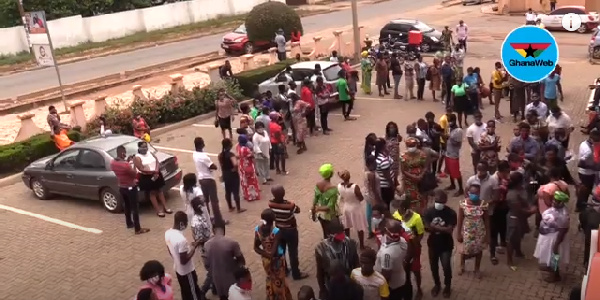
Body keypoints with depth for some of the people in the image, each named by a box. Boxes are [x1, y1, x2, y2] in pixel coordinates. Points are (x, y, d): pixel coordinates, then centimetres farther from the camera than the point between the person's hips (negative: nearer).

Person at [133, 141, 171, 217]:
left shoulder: (151, 153, 6)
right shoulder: (137, 158, -13)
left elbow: (157, 162, 0)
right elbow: (142, 169, -20)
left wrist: (156, 172, -18)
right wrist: (154, 171, -22)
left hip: (156, 175, 6)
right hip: (146, 178, -6)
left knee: (160, 191, 13)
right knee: (152, 193, 3)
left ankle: (165, 208, 22)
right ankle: (158, 211, 9)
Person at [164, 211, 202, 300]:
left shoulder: (167, 233, -9)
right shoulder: (181, 239, -35)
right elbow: (184, 261, -28)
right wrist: (193, 247, -19)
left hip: (177, 269, 7)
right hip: (187, 271, -7)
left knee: (185, 293, 26)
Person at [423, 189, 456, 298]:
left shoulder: (451, 213, -17)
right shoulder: (428, 212, -10)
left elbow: (450, 230, -22)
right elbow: (427, 228, -16)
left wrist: (434, 227, -24)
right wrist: (442, 229, -29)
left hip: (446, 245, -2)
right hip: (432, 244, 3)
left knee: (446, 267, 4)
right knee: (433, 266, 16)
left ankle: (447, 286, 31)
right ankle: (437, 284, 41)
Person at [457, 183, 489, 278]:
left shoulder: (483, 204, -14)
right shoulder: (463, 203, -16)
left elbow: (486, 220, -6)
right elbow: (460, 220, -7)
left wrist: (487, 234, -4)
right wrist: (458, 233, -4)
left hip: (479, 232, 1)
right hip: (467, 231, -1)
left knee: (478, 250, 16)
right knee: (466, 250, 12)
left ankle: (477, 269, 41)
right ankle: (462, 266, 44)